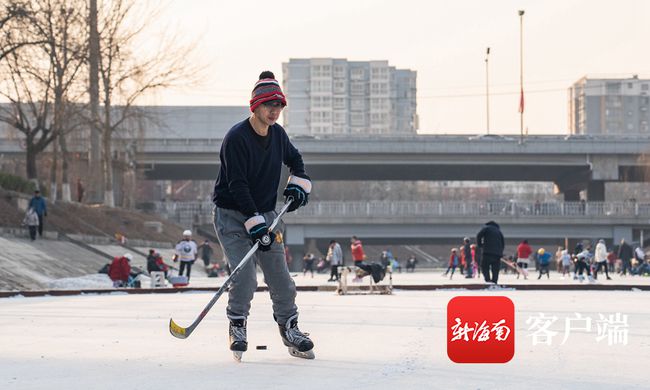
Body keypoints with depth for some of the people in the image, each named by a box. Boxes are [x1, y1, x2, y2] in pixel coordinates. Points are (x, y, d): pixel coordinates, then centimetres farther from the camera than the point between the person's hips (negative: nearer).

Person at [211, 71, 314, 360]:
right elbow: (237, 186, -24)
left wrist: (299, 182, 7)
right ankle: (237, 328, 3)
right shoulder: (236, 138, -19)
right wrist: (254, 223, -30)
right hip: (232, 215, -6)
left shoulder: (277, 134, 3)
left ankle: (290, 331, 12)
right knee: (245, 275, -17)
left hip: (264, 214, 6)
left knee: (280, 275, 1)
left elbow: (294, 158, 25)